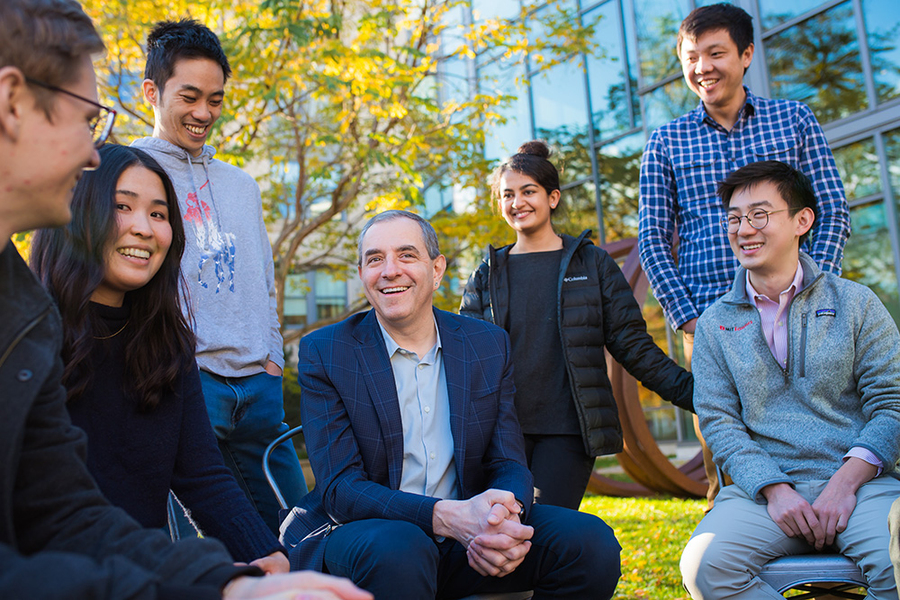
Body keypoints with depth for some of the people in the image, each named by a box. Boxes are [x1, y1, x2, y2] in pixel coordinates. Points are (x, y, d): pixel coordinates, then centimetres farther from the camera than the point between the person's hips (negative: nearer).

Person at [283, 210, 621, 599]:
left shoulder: (490, 345, 4)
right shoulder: (323, 352, -5)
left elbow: (509, 464, 3)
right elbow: (340, 488, -13)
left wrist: (505, 514, -24)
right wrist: (447, 516, -30)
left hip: (464, 542, 4)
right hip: (362, 534, -3)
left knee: (592, 543, -17)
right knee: (398, 547, -38)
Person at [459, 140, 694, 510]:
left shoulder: (591, 264, 8)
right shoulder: (487, 275, 13)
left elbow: (634, 347, 6)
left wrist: (695, 394, -2)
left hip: (568, 431, -2)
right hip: (504, 431, 2)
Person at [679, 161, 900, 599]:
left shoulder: (855, 303, 9)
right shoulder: (716, 323, 11)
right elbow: (718, 421, 4)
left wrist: (845, 481, -12)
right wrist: (774, 489, -13)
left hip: (861, 481, 0)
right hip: (763, 489, 1)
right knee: (705, 565, -28)